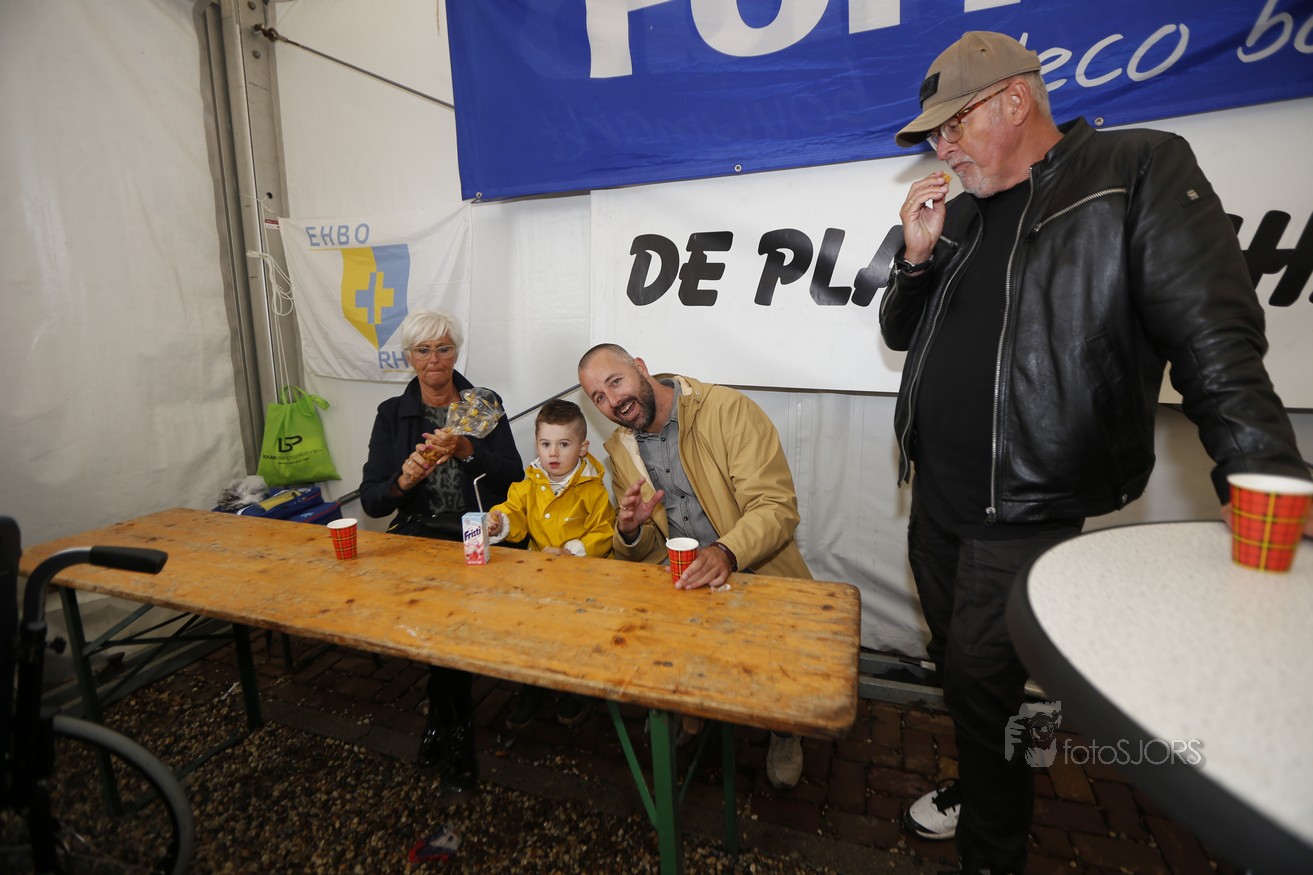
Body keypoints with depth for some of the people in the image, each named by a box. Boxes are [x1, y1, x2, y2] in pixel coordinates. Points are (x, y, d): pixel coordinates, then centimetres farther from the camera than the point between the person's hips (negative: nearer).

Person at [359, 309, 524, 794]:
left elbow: (514, 478, -5)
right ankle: (455, 729, -3)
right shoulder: (393, 413, 9)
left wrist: (467, 449, -20)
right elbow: (371, 500, 2)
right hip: (418, 534, 1)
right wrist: (405, 479, -19)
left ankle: (443, 718, -1)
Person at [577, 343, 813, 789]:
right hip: (680, 581, 5)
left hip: (756, 573, -4)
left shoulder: (728, 409, -13)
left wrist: (727, 552, -38)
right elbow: (642, 555, 11)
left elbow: (777, 506, -20)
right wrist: (630, 531, -13)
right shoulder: (621, 449, 6)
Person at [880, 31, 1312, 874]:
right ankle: (978, 785, 45)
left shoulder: (1140, 172, -8)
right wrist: (918, 257, -3)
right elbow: (901, 333, 15)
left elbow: (1216, 347, -14)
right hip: (935, 495, 6)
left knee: (983, 678, 4)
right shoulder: (959, 217, 10)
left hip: (1026, 513, -6)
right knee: (957, 665, 20)